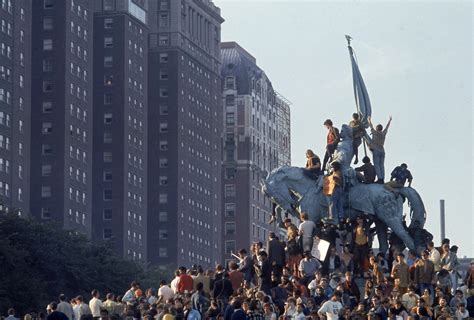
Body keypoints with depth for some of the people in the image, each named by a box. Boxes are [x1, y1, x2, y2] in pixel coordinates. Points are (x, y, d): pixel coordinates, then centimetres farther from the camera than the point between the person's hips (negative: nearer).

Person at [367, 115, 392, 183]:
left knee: (376, 165, -9)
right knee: (381, 166, 1)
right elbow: (386, 127, 25)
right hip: (382, 151, 5)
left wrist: (369, 121, 33)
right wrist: (390, 121, 41)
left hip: (376, 151, -5)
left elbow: (371, 127, 14)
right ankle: (382, 179, -6)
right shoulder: (383, 134, 8)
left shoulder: (375, 133, -3)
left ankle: (379, 179, -19)